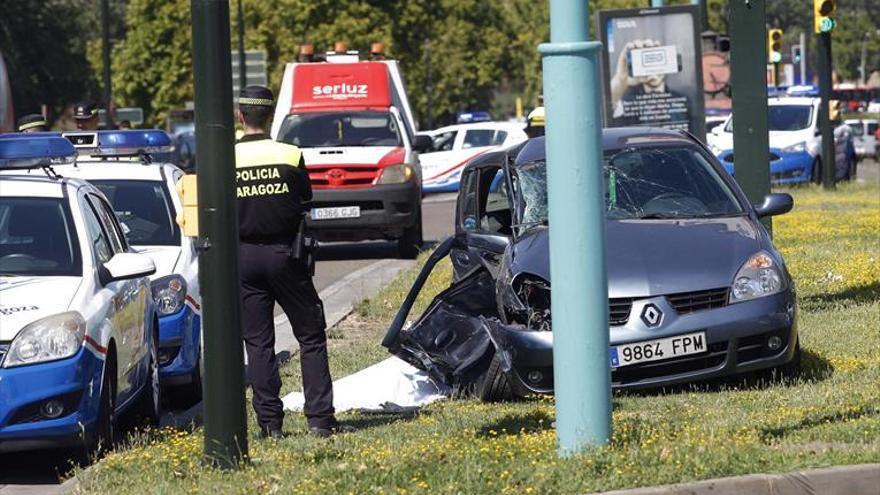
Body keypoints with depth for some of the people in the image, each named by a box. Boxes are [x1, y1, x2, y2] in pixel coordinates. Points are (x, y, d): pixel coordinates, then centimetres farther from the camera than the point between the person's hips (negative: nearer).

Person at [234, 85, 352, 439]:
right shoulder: (290, 156, -5)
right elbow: (304, 208, 5)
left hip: (243, 256, 1)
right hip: (284, 251, -1)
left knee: (258, 342, 6)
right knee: (311, 337, 7)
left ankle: (270, 423, 3)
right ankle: (320, 419, 2)